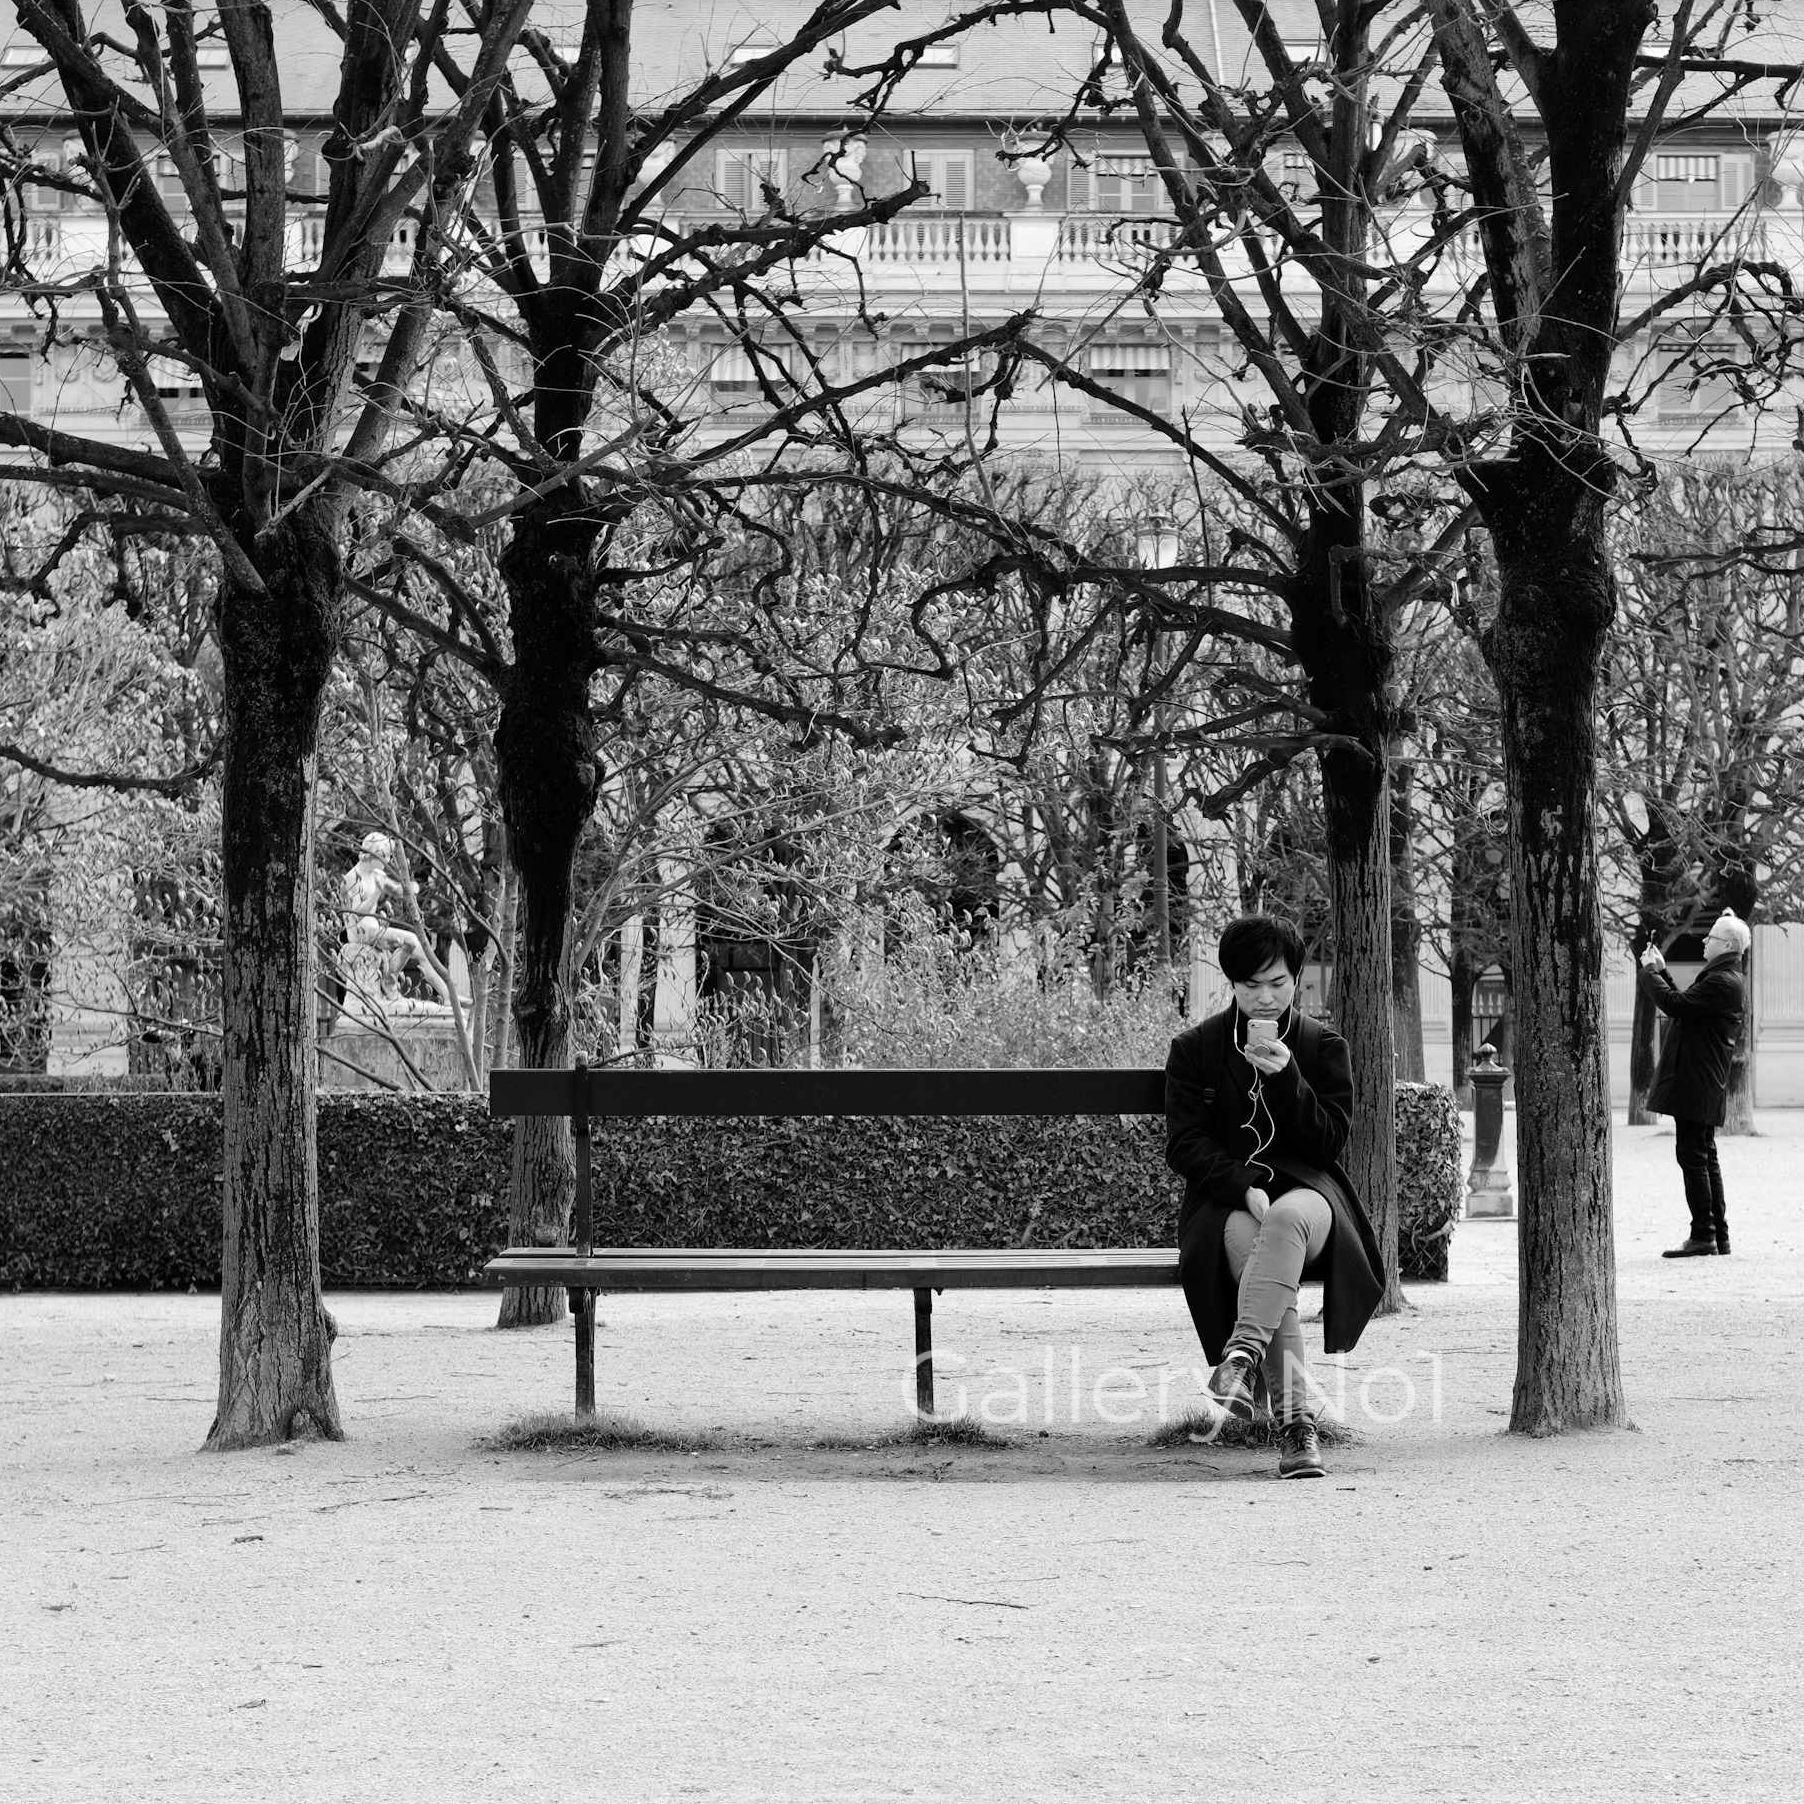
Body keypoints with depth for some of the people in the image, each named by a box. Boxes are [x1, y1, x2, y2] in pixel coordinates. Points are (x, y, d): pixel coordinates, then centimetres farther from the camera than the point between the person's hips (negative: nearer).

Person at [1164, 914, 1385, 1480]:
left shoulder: (1324, 1046, 9)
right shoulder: (1194, 1049, 9)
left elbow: (1330, 1141, 1)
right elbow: (1184, 1145, 1)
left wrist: (1287, 1077, -14)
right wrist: (1244, 1188, -16)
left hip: (1304, 1185, 0)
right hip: (1225, 1196, 0)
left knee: (1289, 1218, -39)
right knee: (1247, 1241, -37)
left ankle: (1241, 1357, -53)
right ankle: (1295, 1418, -43)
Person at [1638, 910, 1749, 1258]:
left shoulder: (1721, 982, -18)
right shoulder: (1727, 979, 16)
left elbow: (1675, 1004, -23)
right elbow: (1684, 1004, 23)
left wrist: (1649, 972, -9)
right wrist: (1661, 971, 20)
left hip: (1695, 1083, -11)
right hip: (1706, 1084, 11)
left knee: (1692, 1155, -8)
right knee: (1704, 1157, 14)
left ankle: (1703, 1236, -8)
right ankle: (1718, 1236, 19)